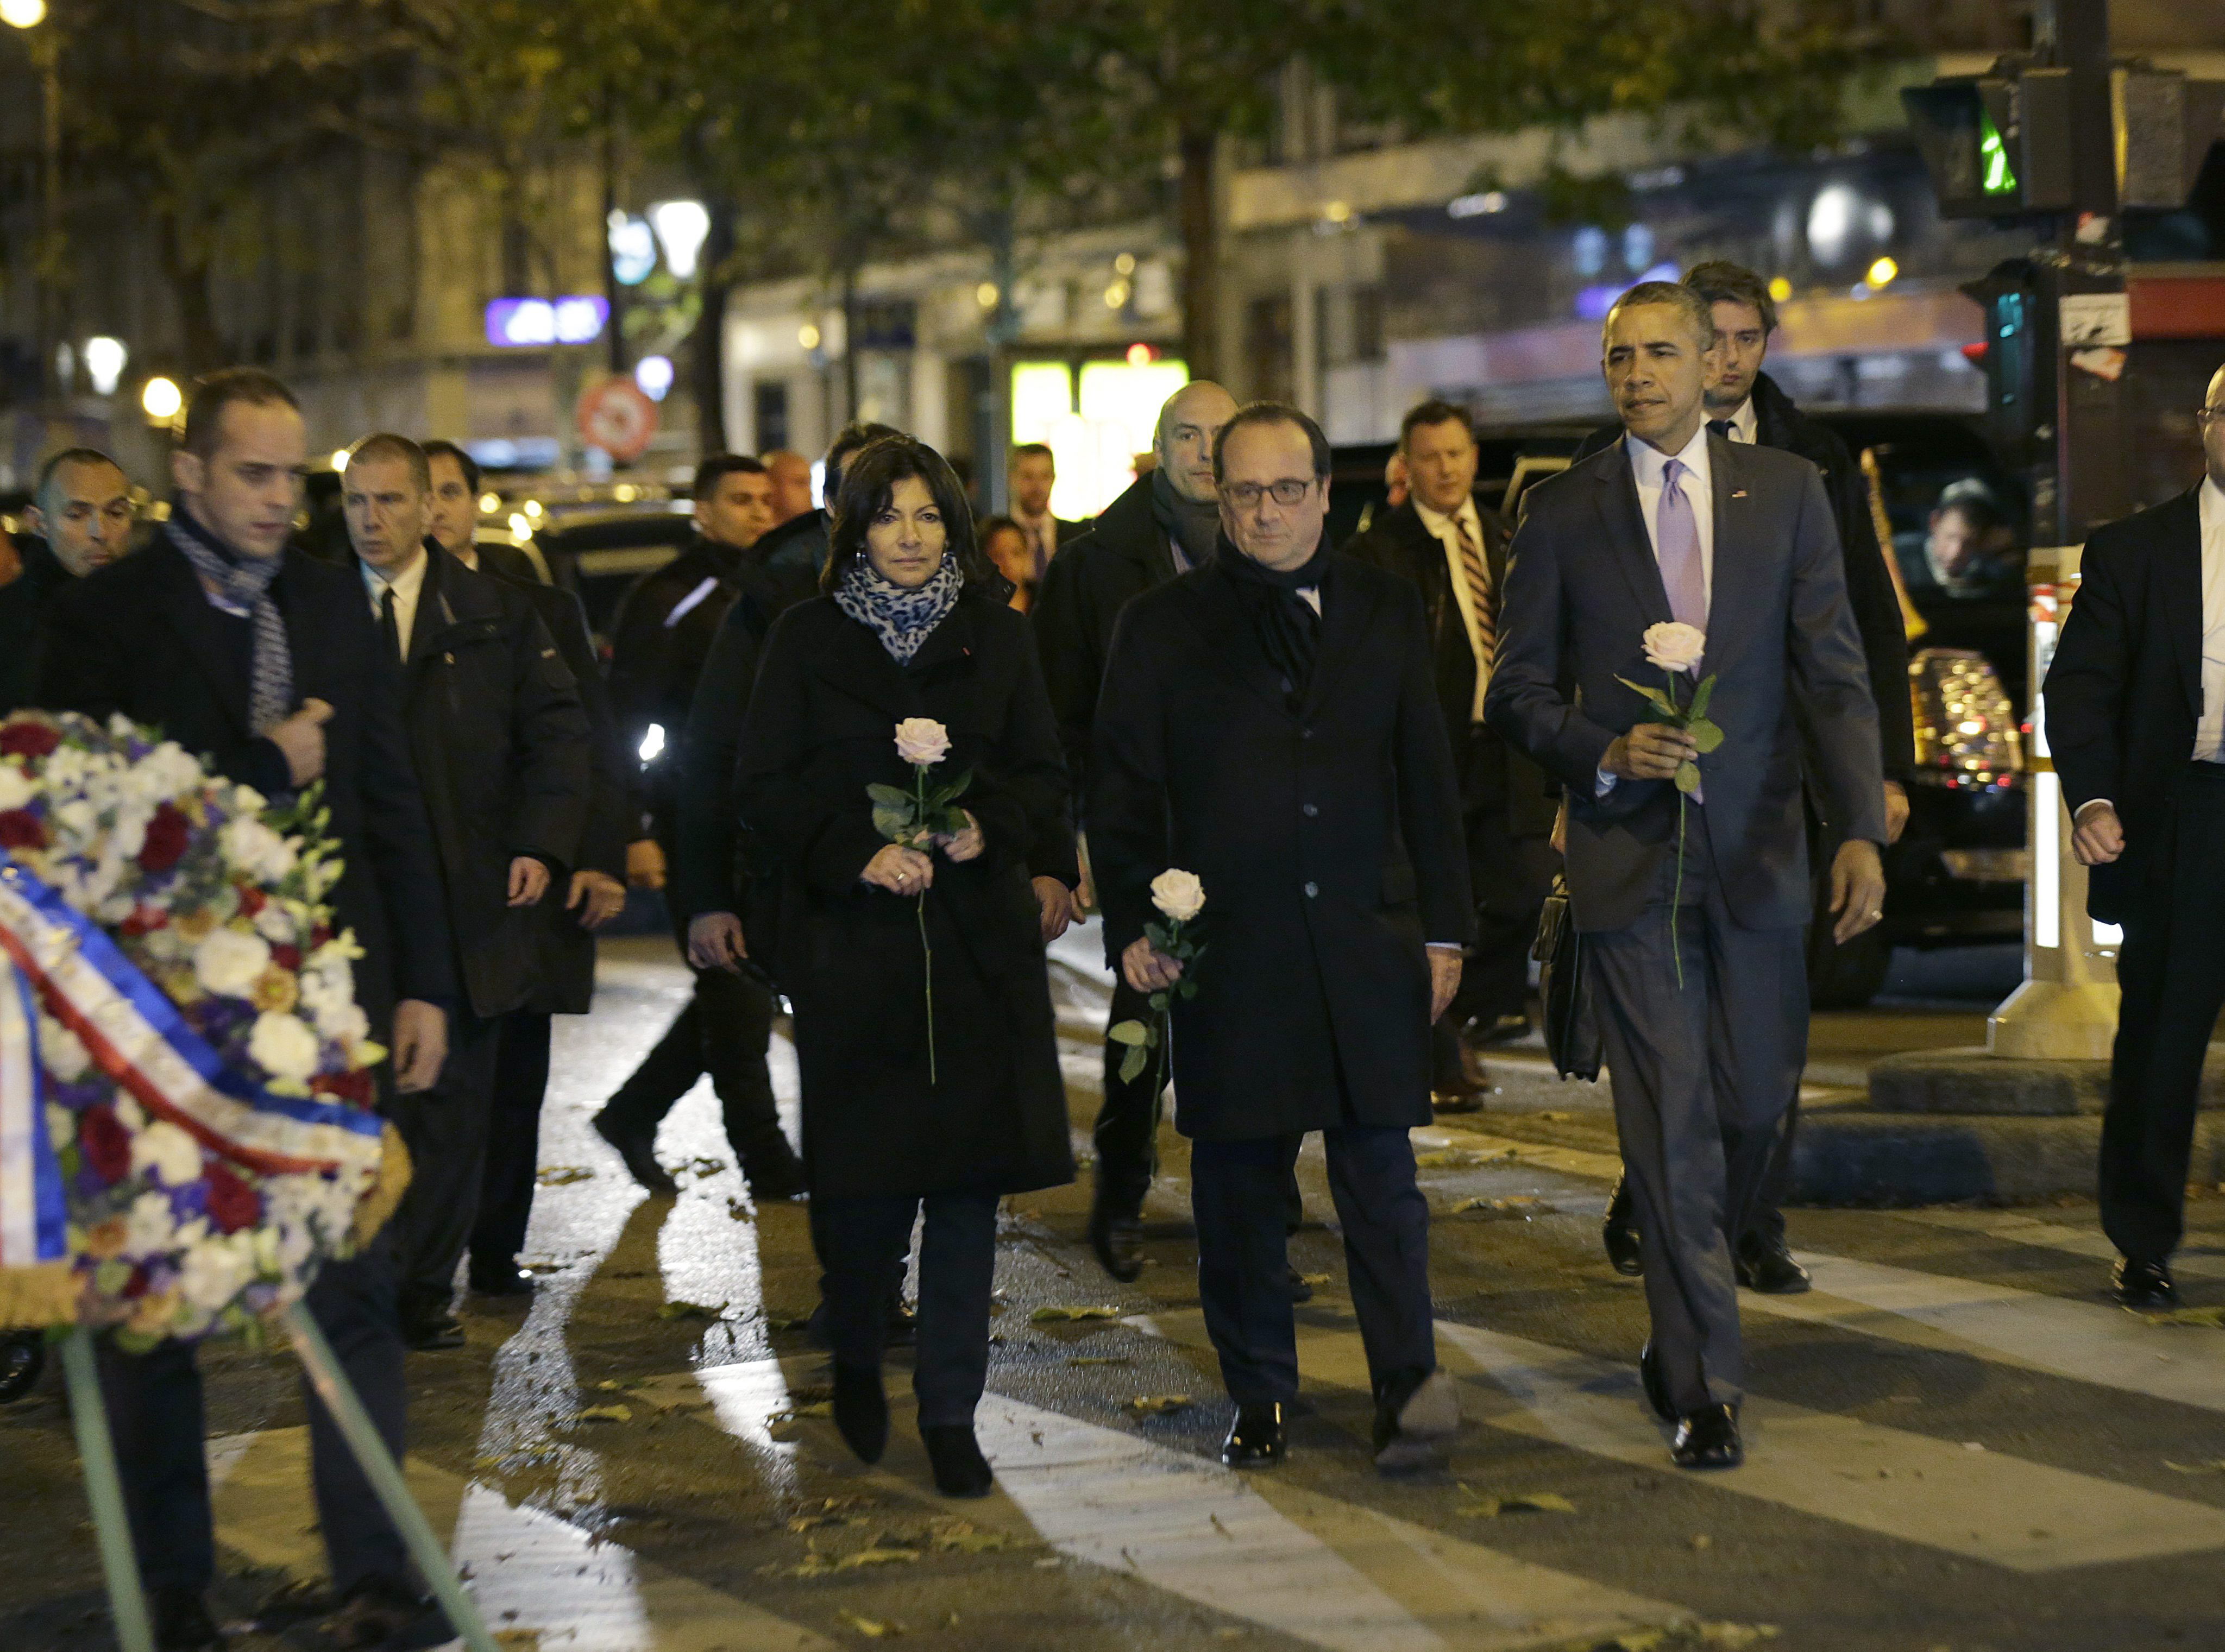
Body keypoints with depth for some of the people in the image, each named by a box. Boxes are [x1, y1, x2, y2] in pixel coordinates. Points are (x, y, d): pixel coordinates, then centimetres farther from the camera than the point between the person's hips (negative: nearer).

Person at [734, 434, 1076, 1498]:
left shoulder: (995, 638, 9)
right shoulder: (808, 640, 4)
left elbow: (1043, 774, 9)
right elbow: (765, 786, 0)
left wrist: (988, 830, -11)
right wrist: (858, 853, -14)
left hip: (979, 942, 2)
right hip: (850, 941, -1)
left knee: (967, 1173, 0)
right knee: (860, 1171, 1)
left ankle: (951, 1411, 7)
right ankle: (856, 1359, 28)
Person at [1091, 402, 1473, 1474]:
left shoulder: (1387, 613, 11)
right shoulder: (1163, 629, 6)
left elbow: (1427, 780, 13)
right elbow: (1123, 793, 5)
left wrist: (1443, 929, 8)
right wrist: (1133, 930, -5)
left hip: (1367, 942, 1)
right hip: (1226, 946, 0)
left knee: (1381, 1173, -5)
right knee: (1239, 1184, 5)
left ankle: (1409, 1389, -7)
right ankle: (1260, 1400, 15)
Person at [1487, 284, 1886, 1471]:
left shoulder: (1787, 492, 5)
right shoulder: (1562, 513, 2)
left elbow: (1835, 673, 1)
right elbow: (1518, 691, 5)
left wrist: (1863, 830, -10)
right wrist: (1605, 752, -14)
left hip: (1757, 850, 2)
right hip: (1629, 852, -2)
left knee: (1755, 1103, 6)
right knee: (1671, 1119, -4)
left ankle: (1684, 1315, 32)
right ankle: (1703, 1384, 2)